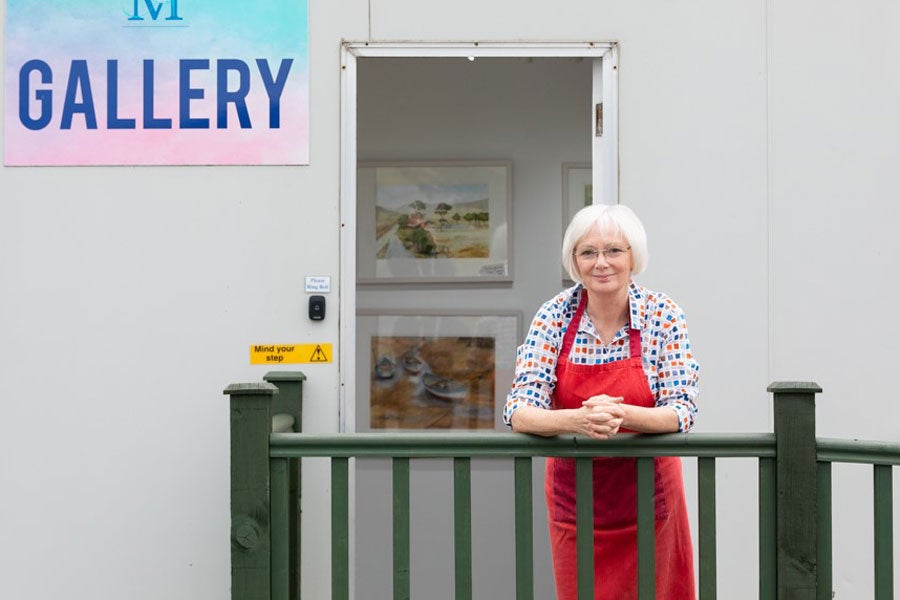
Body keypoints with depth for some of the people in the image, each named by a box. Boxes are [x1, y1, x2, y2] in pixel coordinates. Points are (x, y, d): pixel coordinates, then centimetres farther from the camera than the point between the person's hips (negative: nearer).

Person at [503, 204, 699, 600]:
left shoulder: (662, 315, -10)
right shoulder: (555, 316, -8)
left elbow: (682, 410, -14)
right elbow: (518, 412, -14)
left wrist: (621, 415, -34)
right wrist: (576, 420, -35)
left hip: (648, 496, -1)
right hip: (573, 494, 1)